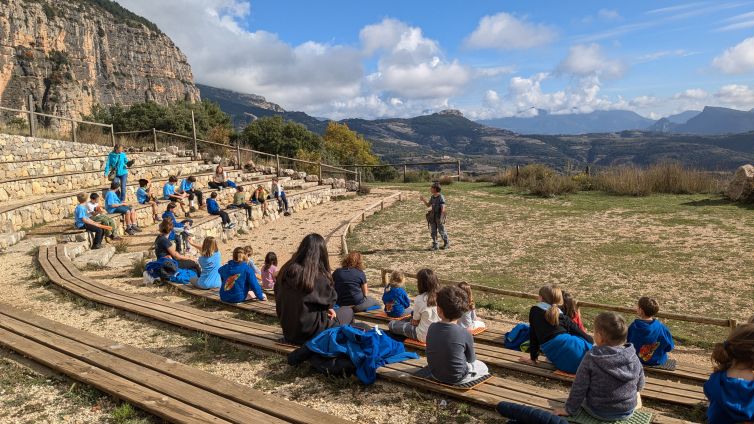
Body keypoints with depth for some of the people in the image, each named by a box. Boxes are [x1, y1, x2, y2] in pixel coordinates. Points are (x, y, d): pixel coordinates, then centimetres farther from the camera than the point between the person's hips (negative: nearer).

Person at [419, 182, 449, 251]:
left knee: (441, 231, 6)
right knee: (433, 231, 5)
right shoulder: (432, 197, 6)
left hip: (439, 217, -6)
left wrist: (441, 218, -25)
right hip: (433, 217, 6)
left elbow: (443, 208, -19)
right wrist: (423, 200, 2)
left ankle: (446, 243, 24)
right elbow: (428, 205, 17)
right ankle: (435, 245, 12)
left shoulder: (441, 197, -16)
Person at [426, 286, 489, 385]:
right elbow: (471, 359, -8)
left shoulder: (432, 328, -14)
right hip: (456, 378, -4)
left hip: (435, 374, 4)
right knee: (483, 367, 24)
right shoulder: (465, 334, -26)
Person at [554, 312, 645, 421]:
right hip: (627, 411, 4)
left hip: (599, 413, -4)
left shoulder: (591, 358, -22)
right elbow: (640, 385, 4)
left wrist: (570, 410, -2)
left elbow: (579, 388, -16)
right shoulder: (634, 358, -12)